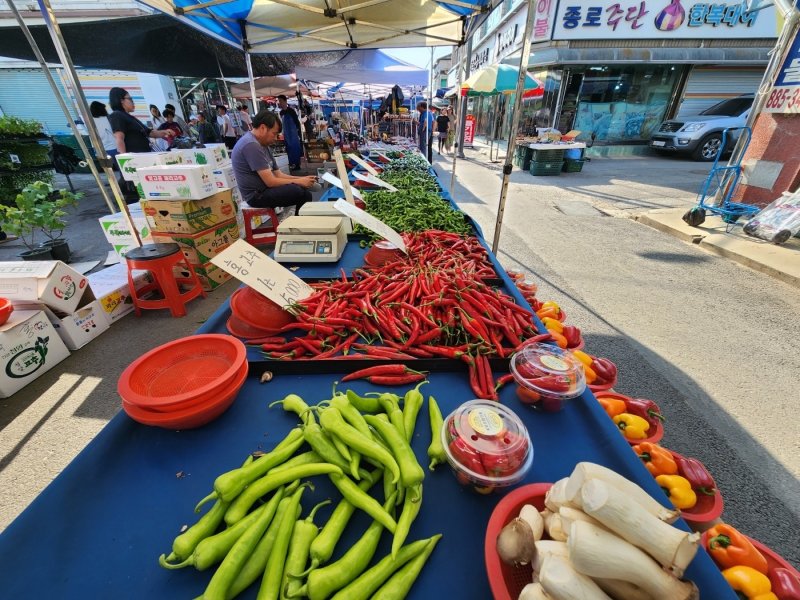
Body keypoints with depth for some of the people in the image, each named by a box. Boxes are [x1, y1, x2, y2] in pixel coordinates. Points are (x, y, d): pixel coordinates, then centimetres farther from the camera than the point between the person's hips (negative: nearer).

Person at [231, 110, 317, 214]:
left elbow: (278, 174, 13)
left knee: (305, 192, -1)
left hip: (264, 189, 10)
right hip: (256, 195, -10)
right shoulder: (251, 145, -17)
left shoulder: (263, 145, 15)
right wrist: (299, 182, -13)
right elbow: (271, 181, -21)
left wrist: (302, 179, -1)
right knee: (300, 192, -22)